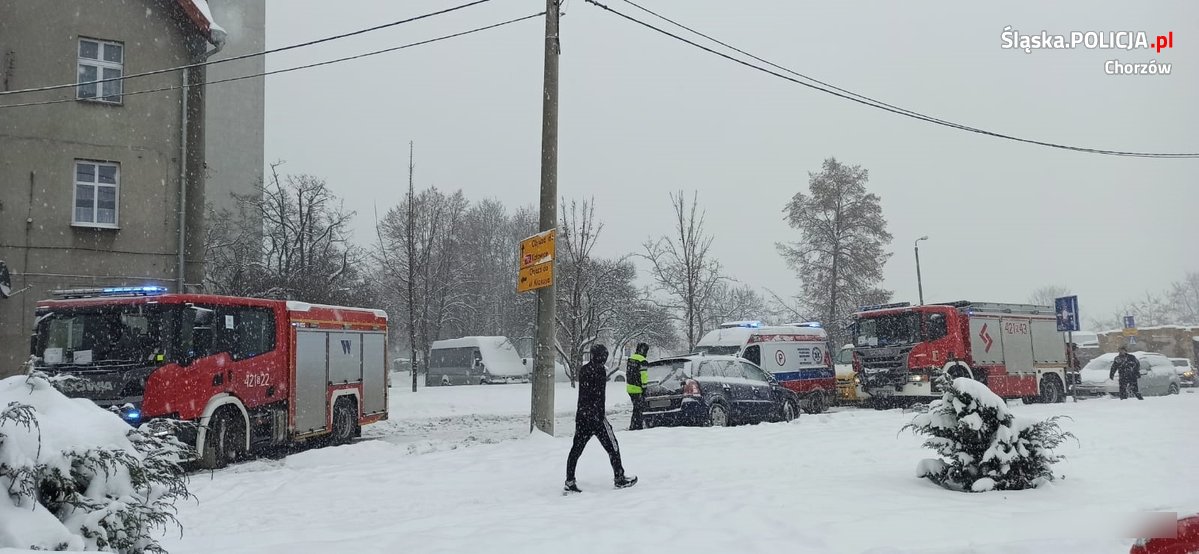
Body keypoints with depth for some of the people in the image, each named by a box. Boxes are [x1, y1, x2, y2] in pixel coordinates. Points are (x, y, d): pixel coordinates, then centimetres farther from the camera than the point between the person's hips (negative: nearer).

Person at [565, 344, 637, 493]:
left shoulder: (583, 369, 8)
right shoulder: (600, 370, -12)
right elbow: (600, 395, -16)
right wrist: (601, 416, -16)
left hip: (581, 415, 7)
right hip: (595, 415, -7)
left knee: (576, 448, 7)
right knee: (612, 446, 6)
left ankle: (569, 481, 4)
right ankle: (619, 478, 12)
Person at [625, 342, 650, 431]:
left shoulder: (630, 359, 14)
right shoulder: (642, 361, -14)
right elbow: (643, 376, -17)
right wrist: (644, 387, -12)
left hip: (629, 387, 9)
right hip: (637, 389, -9)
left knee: (638, 407, 18)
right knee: (638, 408, -2)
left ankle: (639, 425, 23)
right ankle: (633, 426, -4)